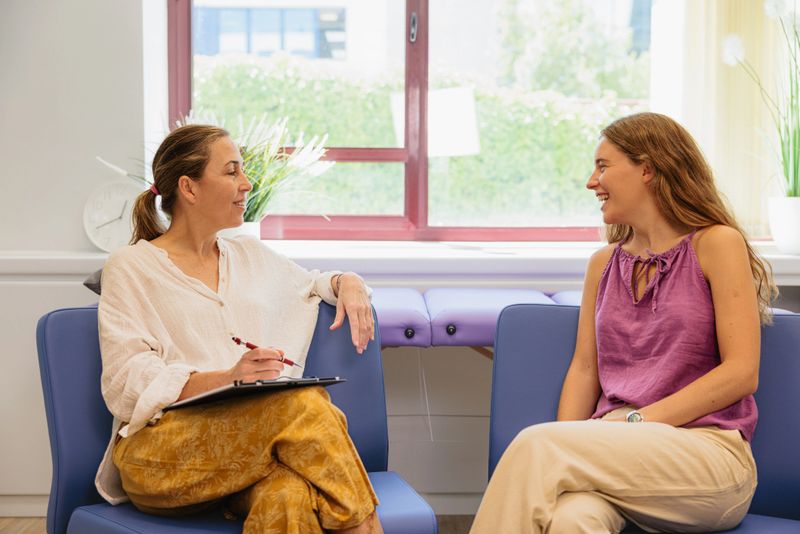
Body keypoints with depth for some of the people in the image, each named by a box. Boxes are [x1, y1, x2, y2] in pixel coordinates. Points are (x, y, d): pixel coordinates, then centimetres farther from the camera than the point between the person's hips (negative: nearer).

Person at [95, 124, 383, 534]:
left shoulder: (249, 255, 23)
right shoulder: (130, 268, 6)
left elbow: (312, 283, 42)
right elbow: (127, 385, -5)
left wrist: (347, 283, 16)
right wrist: (228, 378, -20)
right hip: (161, 452, -4)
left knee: (290, 500, -38)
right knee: (303, 403, -34)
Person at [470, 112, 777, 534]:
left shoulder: (716, 244, 3)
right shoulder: (604, 264, 21)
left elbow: (741, 373, -5)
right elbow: (584, 368, 14)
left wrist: (637, 421, -12)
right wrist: (566, 453, -5)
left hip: (708, 453, -3)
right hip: (619, 451, 3)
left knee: (536, 444, -29)